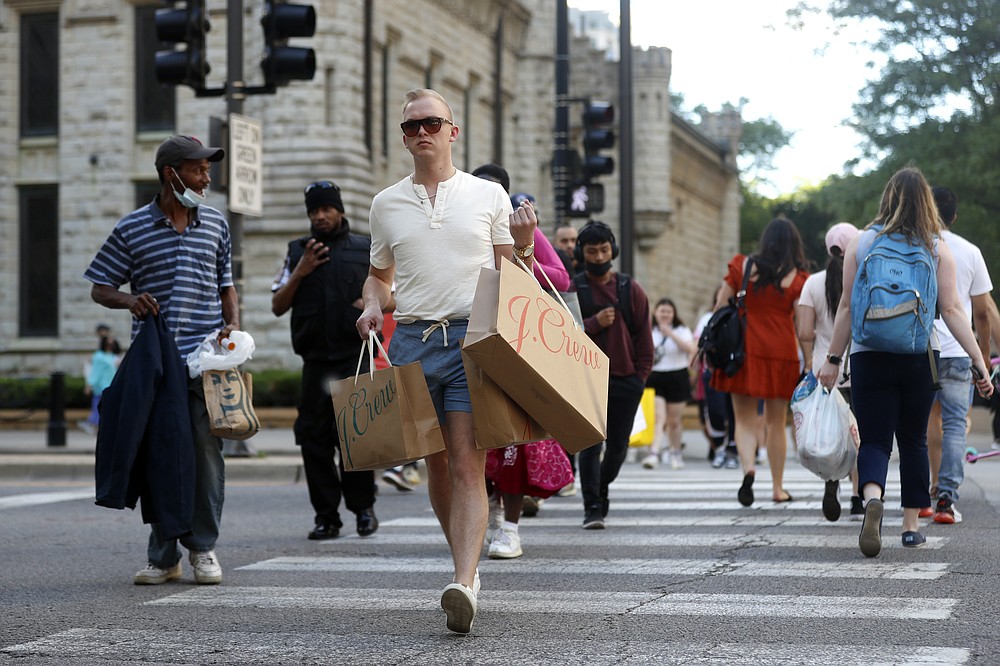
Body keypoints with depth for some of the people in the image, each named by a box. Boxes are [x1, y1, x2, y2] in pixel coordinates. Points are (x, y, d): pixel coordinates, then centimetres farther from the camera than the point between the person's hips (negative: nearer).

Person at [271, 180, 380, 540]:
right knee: (314, 436, -1)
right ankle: (326, 515, 5)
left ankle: (363, 506, 7)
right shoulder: (297, 253, 14)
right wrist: (299, 273, -4)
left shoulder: (366, 249, 10)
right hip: (315, 358, 2)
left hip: (355, 355, -2)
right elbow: (277, 306, 11)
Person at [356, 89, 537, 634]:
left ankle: (464, 585, -22)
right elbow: (379, 273, 24)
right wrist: (373, 305, 4)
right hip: (412, 339, 3)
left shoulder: (488, 195, 8)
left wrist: (523, 243, -7)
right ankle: (465, 560, 27)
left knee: (467, 463, -13)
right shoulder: (386, 204, 14)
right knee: (437, 463, 9)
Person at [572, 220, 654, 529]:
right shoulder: (571, 290, 2)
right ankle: (593, 508, -5)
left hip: (626, 379, 3)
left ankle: (601, 489, 34)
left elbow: (644, 335, 10)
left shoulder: (631, 289, 8)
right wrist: (594, 324, -16)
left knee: (618, 446, 9)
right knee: (590, 445, -9)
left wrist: (641, 375, 4)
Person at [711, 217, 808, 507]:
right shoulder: (798, 279, -2)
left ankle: (748, 467, -22)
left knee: (745, 420, 6)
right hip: (781, 352, 0)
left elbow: (720, 308, 4)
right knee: (776, 423, 12)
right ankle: (778, 488, 18)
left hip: (744, 350, 0)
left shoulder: (742, 267, 2)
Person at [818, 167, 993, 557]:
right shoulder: (937, 250, 0)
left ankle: (872, 498, -30)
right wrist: (979, 362, -5)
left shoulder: (860, 245, 0)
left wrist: (833, 358, 6)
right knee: (914, 440, 15)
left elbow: (847, 307, 0)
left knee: (874, 441, 0)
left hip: (869, 357, -1)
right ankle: (911, 526, 18)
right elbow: (952, 311, -6)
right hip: (920, 359, 1)